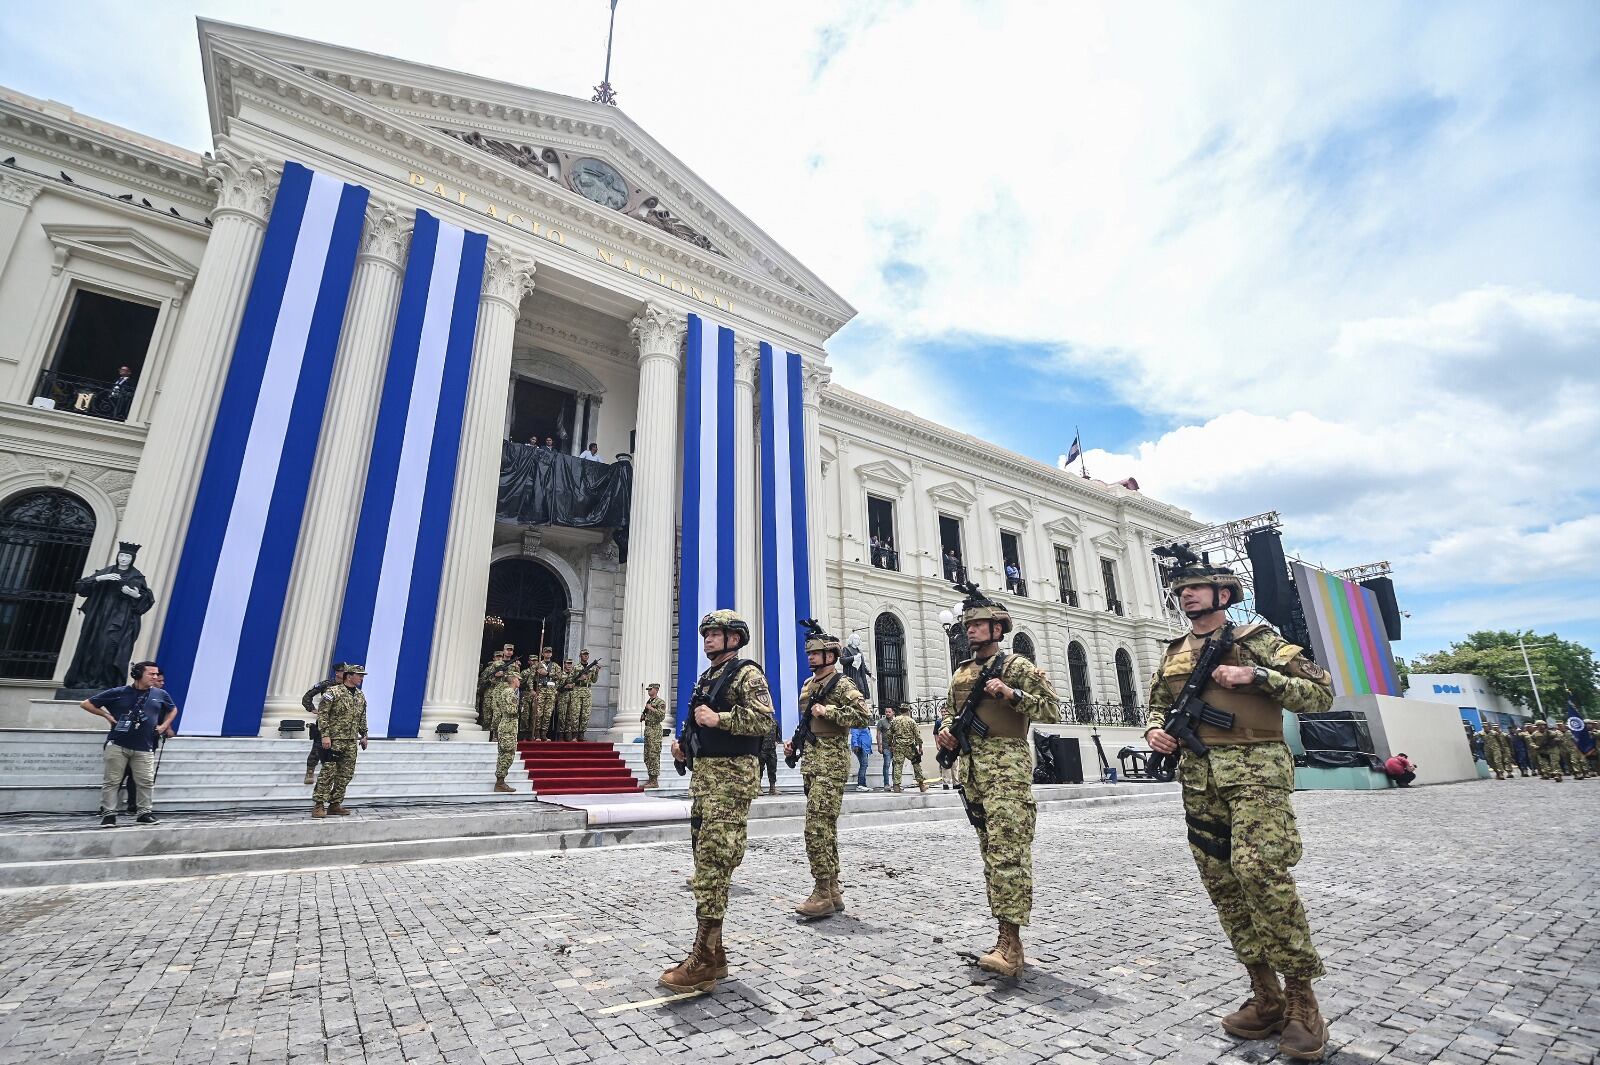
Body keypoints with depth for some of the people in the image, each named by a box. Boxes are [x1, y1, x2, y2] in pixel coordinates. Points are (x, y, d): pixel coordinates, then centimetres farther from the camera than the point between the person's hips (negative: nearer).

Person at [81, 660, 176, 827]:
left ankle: (145, 813, 12)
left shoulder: (160, 695, 7)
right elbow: (86, 703, 7)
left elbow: (173, 709, 25)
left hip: (145, 747, 2)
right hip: (117, 745, -2)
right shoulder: (119, 693, -2)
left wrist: (164, 726, 14)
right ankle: (108, 814, 14)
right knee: (111, 781, 2)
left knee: (146, 782, 1)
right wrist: (107, 715, -2)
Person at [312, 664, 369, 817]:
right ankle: (318, 805, 2)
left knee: (346, 774, 7)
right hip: (334, 740, -7)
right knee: (328, 773, -7)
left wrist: (363, 735, 18)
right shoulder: (333, 692, -8)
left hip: (351, 742, 7)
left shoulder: (361, 696, 13)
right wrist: (325, 735, -17)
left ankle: (335, 804, 16)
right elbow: (322, 714, -11)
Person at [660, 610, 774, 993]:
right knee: (705, 860, 12)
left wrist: (718, 719, -22)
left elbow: (765, 719, -20)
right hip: (702, 773, 9)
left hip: (731, 775, -9)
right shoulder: (706, 678, 18)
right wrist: (684, 745, 9)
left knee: (714, 862, -10)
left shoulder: (746, 673, -8)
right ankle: (712, 953, 22)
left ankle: (704, 962, -3)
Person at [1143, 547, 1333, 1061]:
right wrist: (1155, 730, 2)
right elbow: (1157, 704, 23)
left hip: (1254, 771, -5)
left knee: (1260, 870, -18)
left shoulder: (1256, 638, 1)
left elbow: (1321, 692, -2)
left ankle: (1301, 997, -1)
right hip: (1199, 781, 6)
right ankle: (1265, 996, 19)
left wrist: (1256, 676, -14)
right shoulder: (1174, 653, 15)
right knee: (1223, 885, 6)